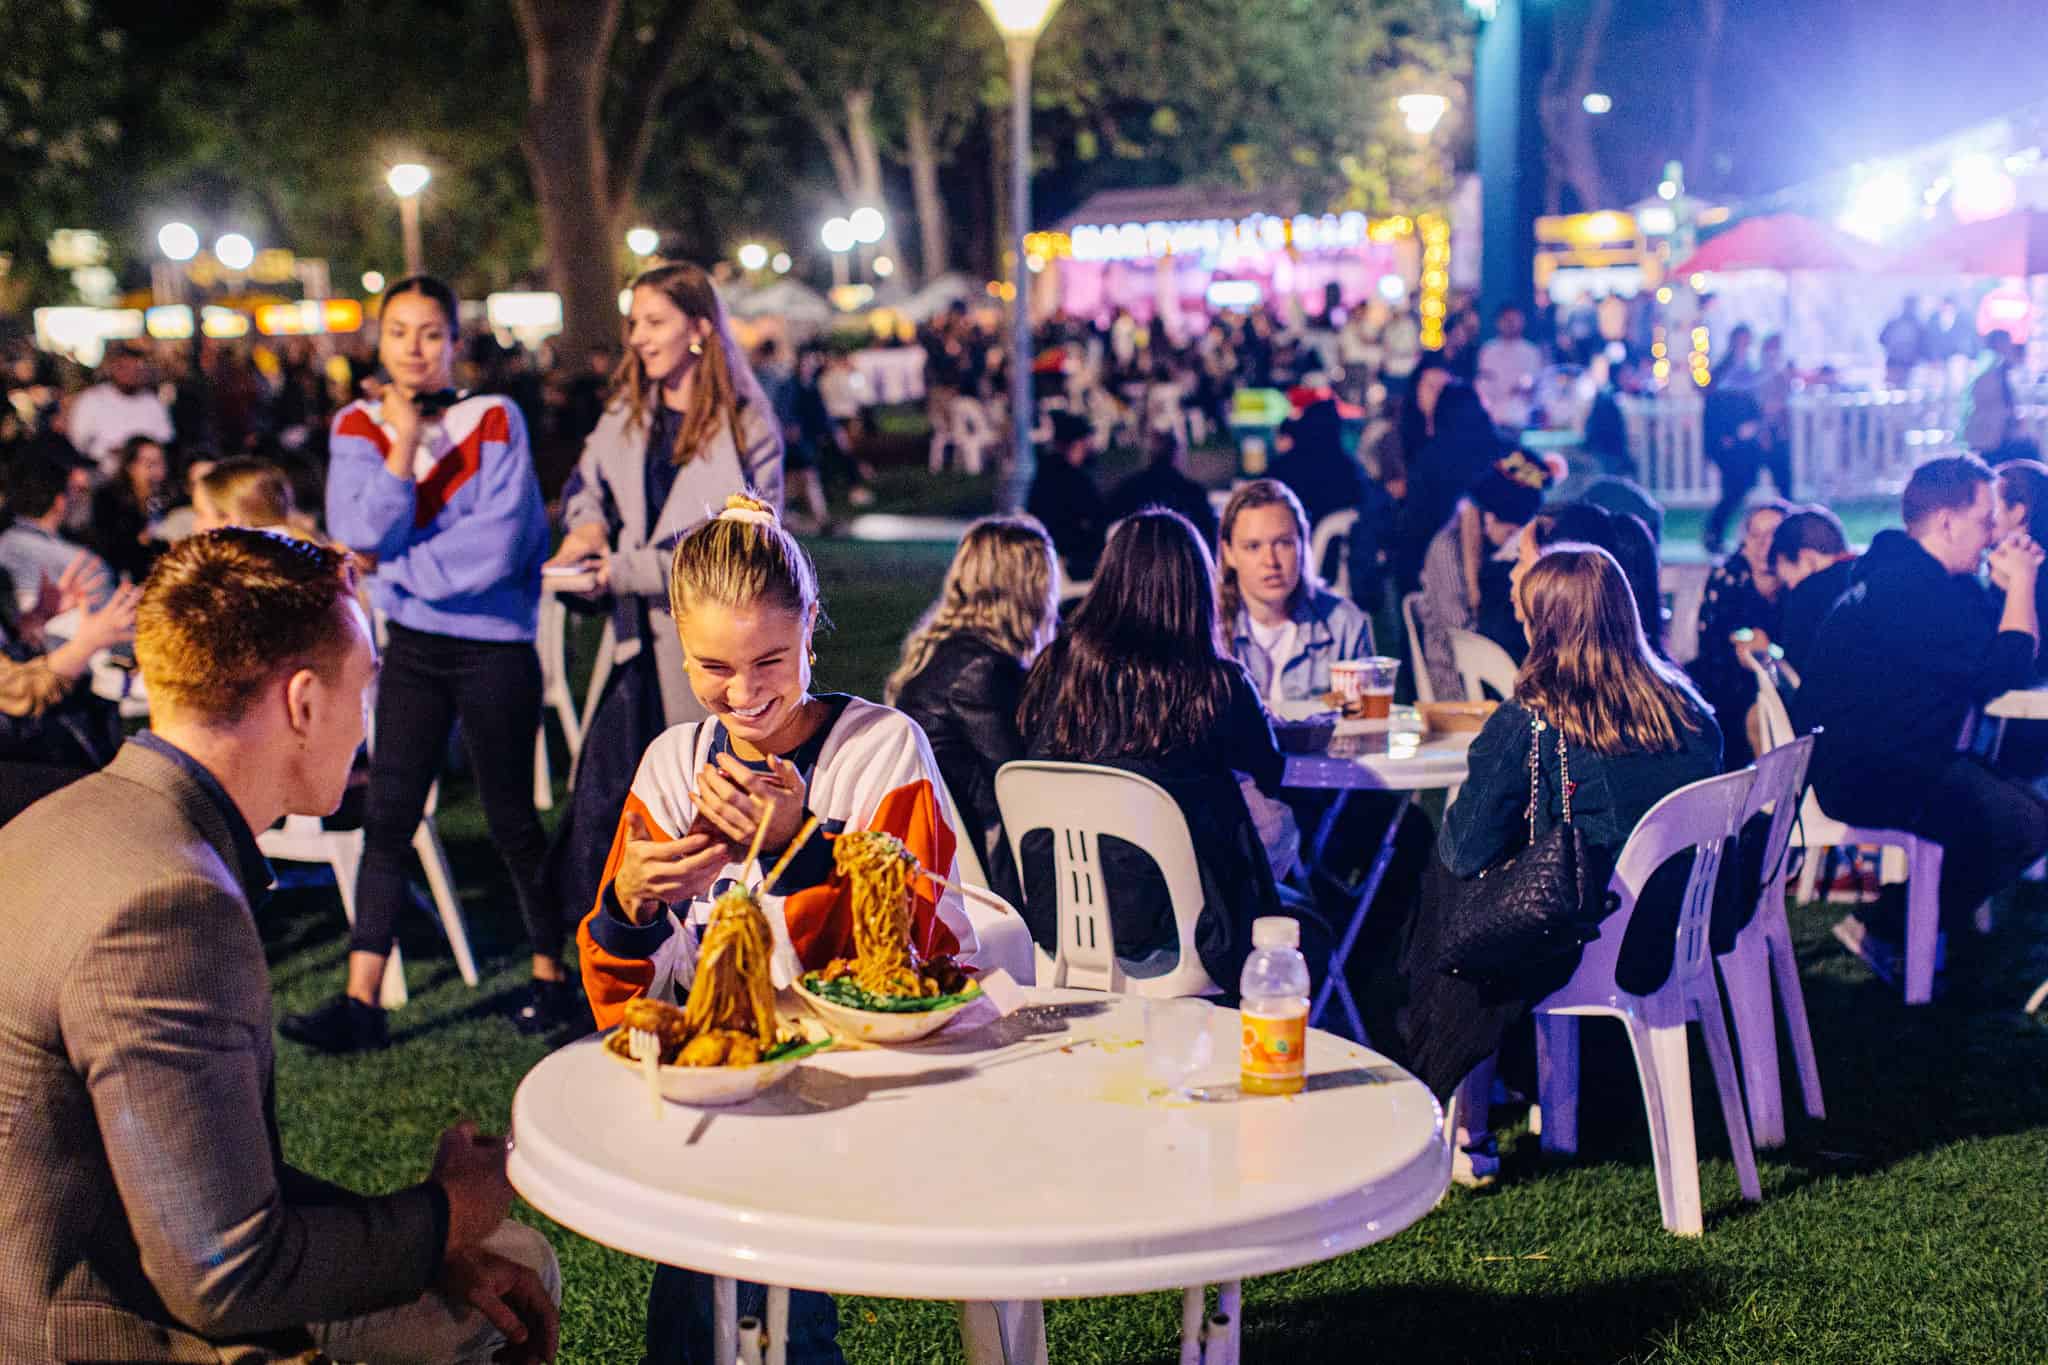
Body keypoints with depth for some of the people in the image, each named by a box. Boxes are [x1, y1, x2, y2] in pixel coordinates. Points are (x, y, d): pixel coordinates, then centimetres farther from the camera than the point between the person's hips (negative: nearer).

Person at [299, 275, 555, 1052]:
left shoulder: (495, 422, -7)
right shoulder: (358, 427, 3)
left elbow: (494, 550, -15)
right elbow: (362, 537, -10)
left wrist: (392, 567, -9)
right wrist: (402, 444, -17)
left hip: (495, 645, -3)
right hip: (414, 646, 3)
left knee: (511, 820, 6)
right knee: (387, 818, -1)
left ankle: (552, 972, 24)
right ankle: (360, 1002, 1)